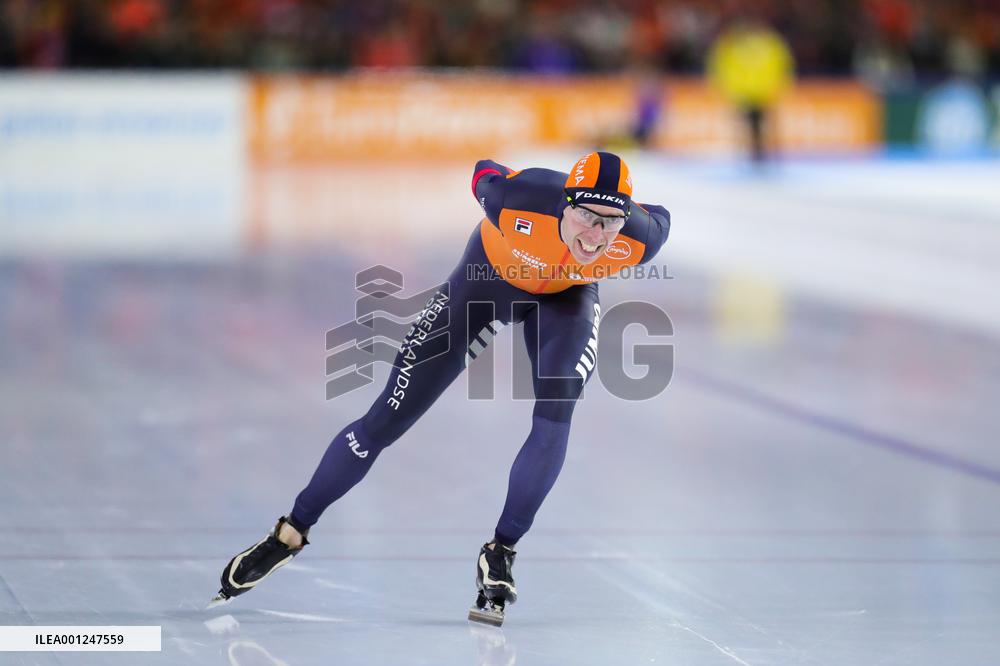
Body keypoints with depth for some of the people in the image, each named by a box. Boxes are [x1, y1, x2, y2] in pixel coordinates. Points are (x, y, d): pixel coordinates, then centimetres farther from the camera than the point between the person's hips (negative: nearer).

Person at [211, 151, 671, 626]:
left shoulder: (639, 238, -35)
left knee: (555, 415, -27)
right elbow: (485, 175, -15)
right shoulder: (518, 199, -40)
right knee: (389, 417, -3)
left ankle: (500, 553, -11)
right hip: (491, 277, -1)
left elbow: (660, 220, -8)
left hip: (566, 296, 1)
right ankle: (291, 533, 12)